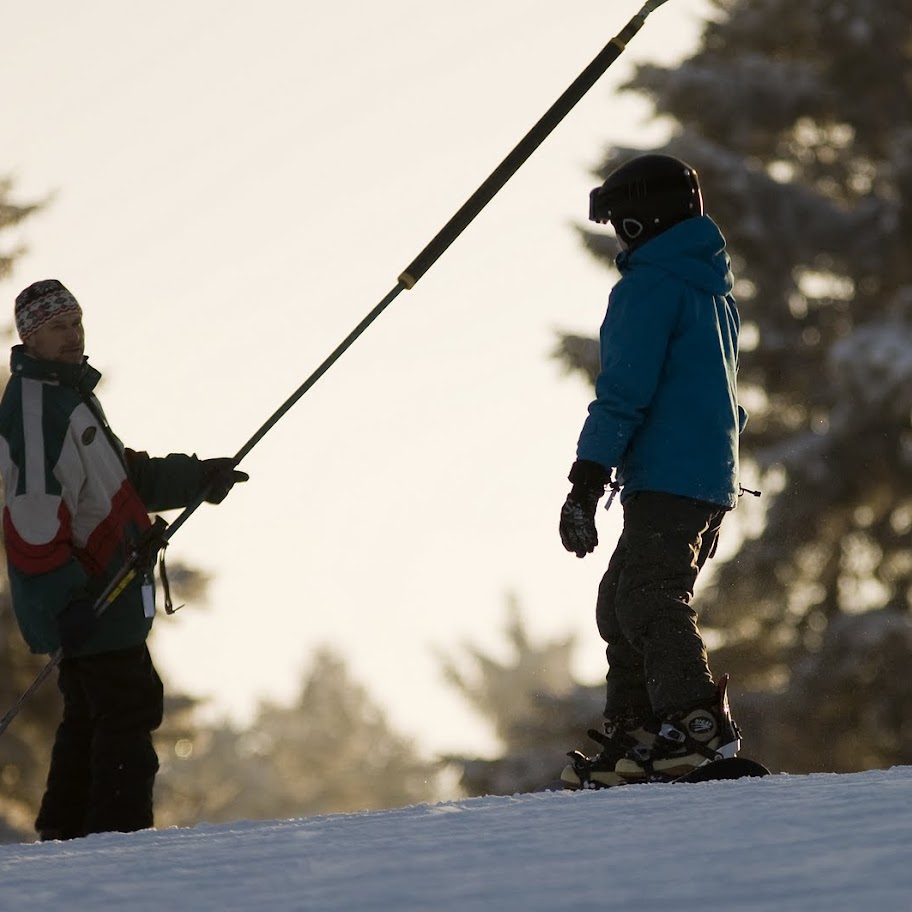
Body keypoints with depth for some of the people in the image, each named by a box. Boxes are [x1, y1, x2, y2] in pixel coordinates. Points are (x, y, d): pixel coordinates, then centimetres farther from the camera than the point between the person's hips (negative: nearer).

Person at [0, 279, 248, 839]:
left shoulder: (69, 395, 18)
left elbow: (125, 477, 26)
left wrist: (198, 478, 15)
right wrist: (66, 595, -27)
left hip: (94, 598, 11)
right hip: (86, 600, -11)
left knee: (90, 717, 15)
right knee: (128, 709, -9)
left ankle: (65, 833, 21)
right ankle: (120, 834, -9)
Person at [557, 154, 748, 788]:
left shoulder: (650, 285, -7)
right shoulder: (715, 289, 22)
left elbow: (624, 391, -14)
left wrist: (586, 483, -15)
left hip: (666, 475, -10)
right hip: (714, 478, 10)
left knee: (650, 601, -16)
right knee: (622, 603, 13)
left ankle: (697, 723, -29)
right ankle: (633, 733, 11)